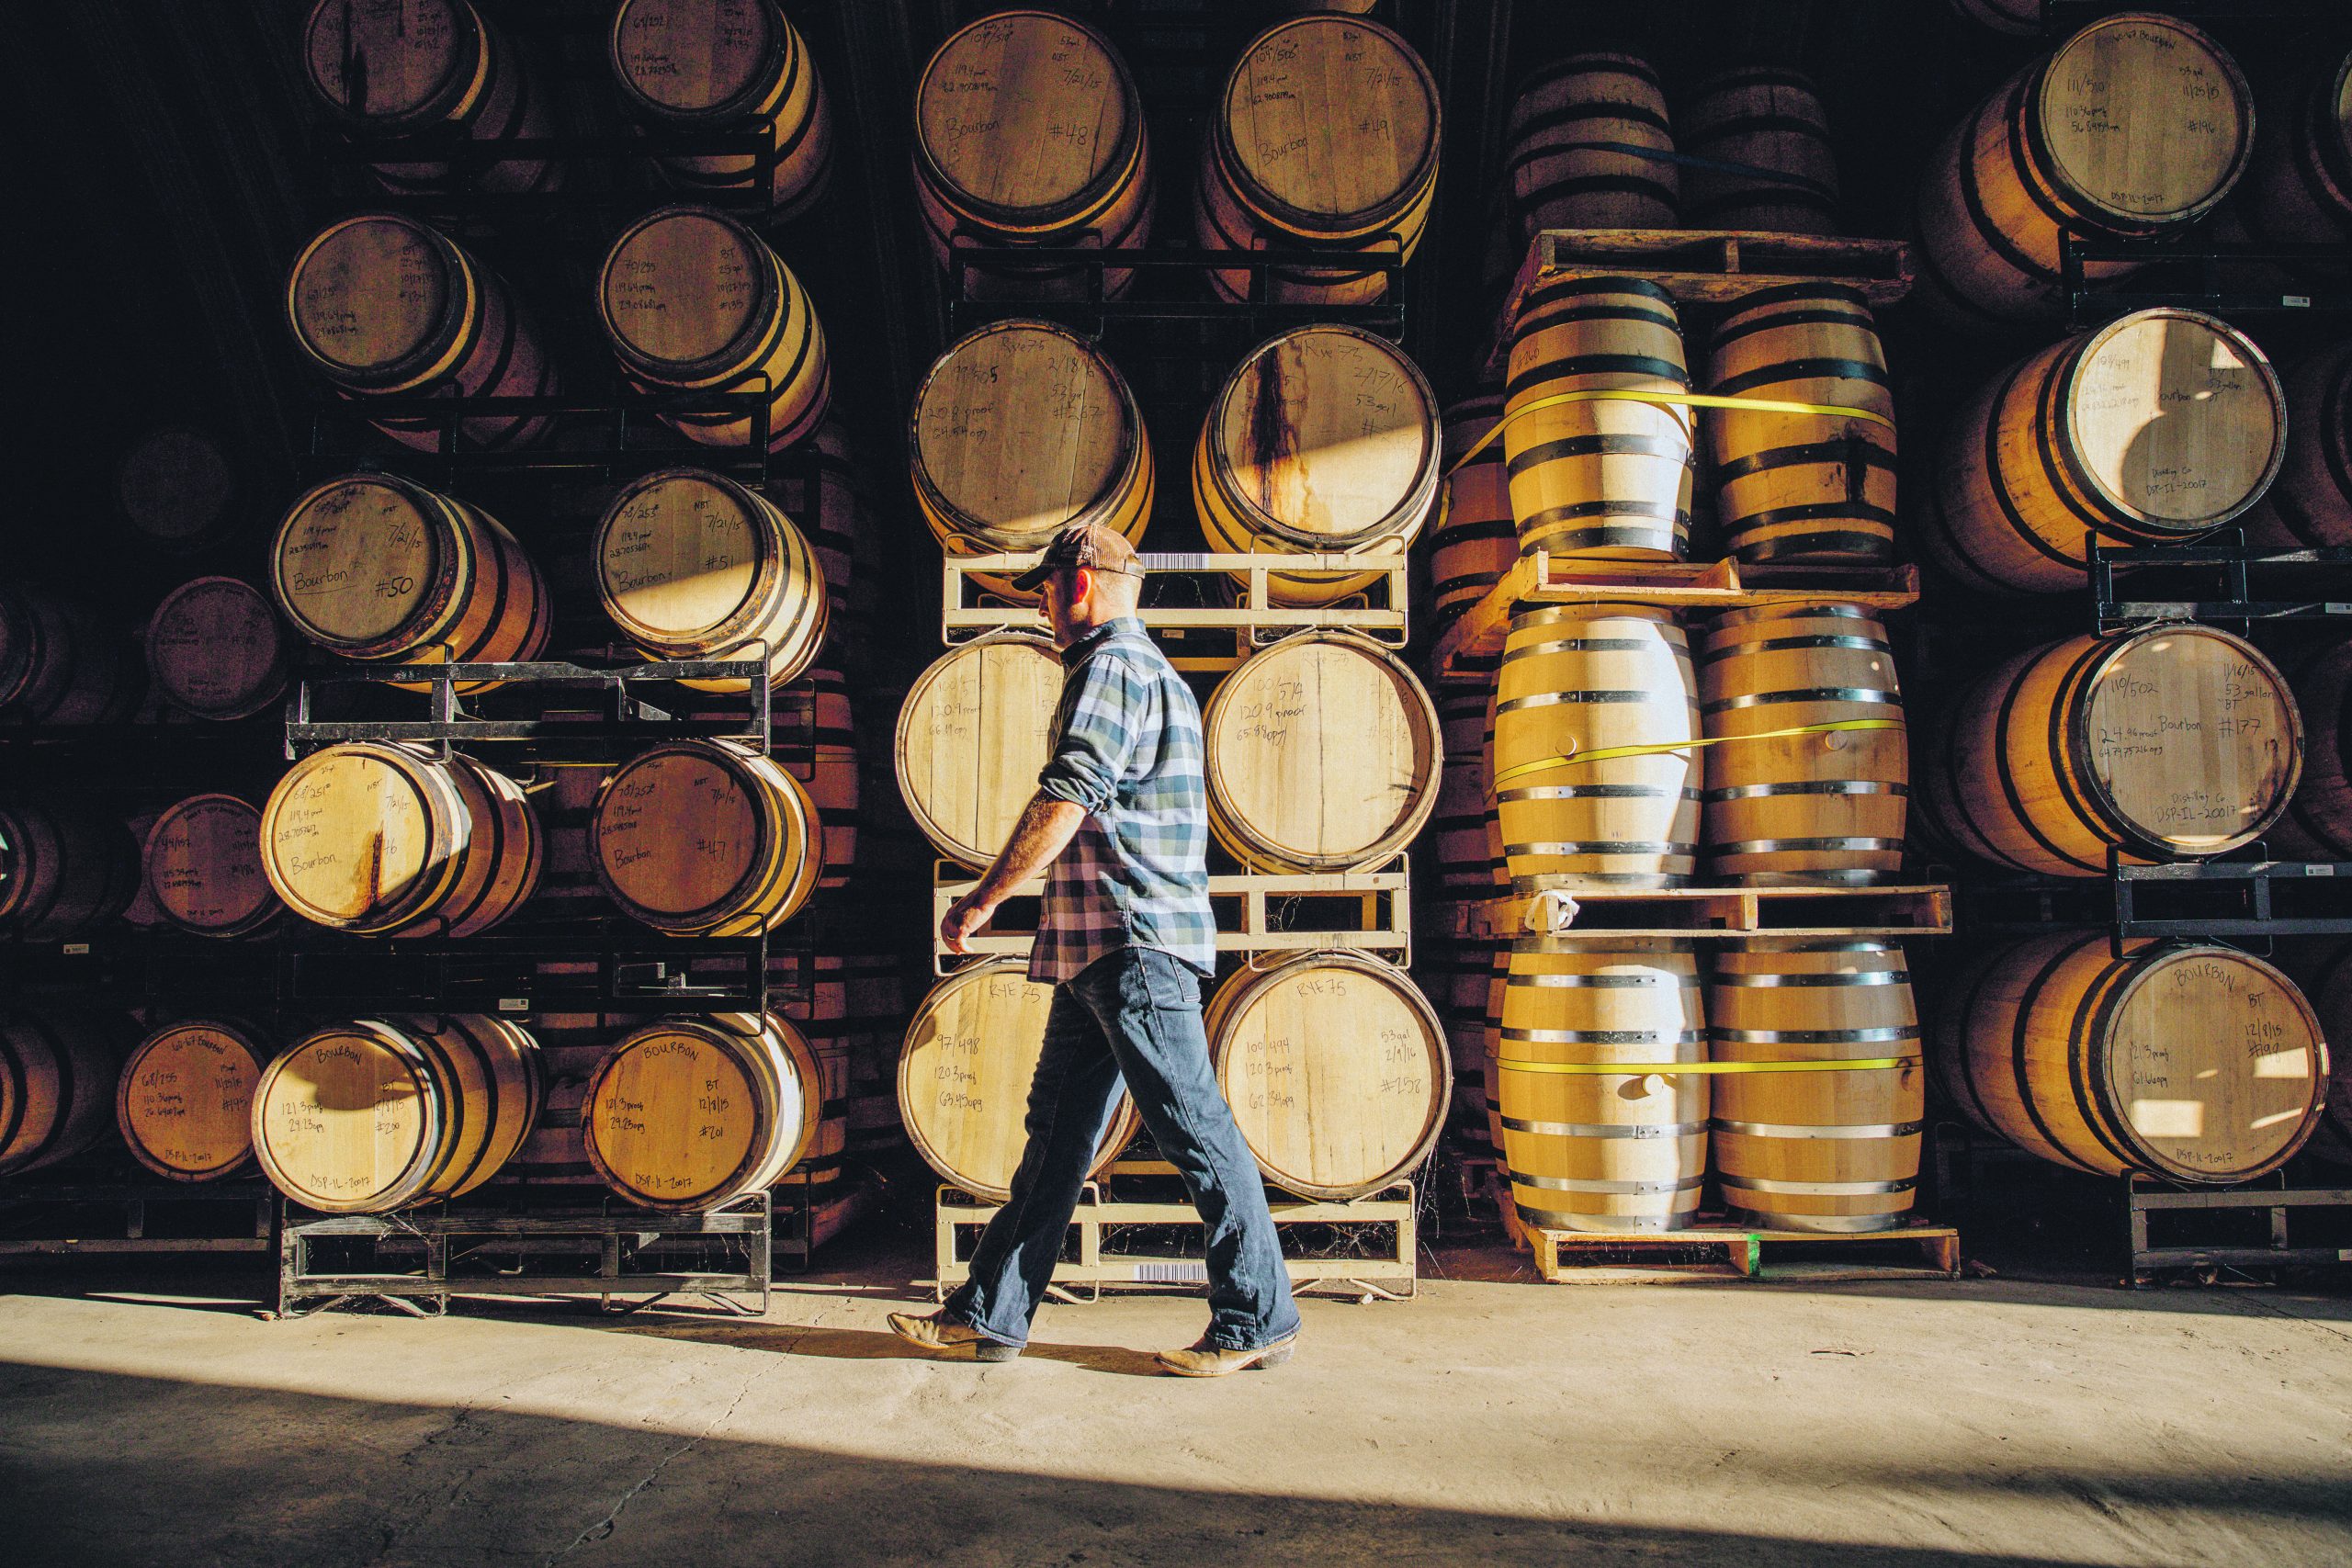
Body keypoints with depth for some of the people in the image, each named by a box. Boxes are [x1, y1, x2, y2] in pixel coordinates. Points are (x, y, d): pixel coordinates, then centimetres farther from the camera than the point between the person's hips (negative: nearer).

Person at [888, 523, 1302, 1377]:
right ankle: (991, 1314, 18)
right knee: (1057, 1126, 11)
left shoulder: (1110, 668, -11)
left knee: (1195, 1130, -3)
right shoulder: (1154, 671, 22)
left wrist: (982, 899, -12)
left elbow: (1063, 802, -20)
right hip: (1101, 950, 11)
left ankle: (1258, 1321, 8)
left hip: (1133, 943, -11)